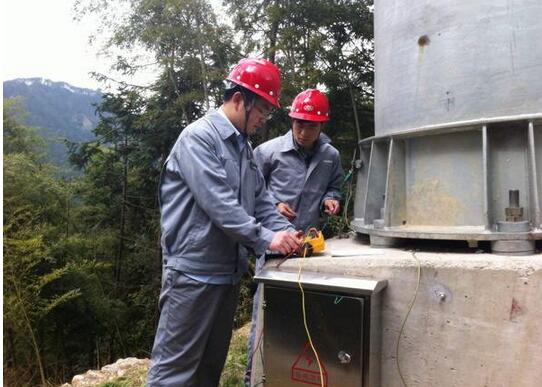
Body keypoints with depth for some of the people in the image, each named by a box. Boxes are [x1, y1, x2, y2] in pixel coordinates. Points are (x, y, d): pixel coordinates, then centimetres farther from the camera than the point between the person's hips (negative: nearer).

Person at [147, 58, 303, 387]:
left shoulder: (244, 147, 14)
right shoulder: (198, 137, -13)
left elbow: (261, 201, 13)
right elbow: (218, 203, -23)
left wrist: (287, 232, -2)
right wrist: (266, 239, -22)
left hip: (229, 271, 9)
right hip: (194, 271, -9)